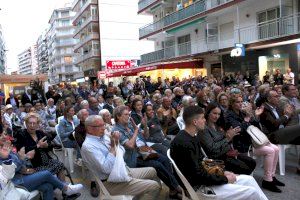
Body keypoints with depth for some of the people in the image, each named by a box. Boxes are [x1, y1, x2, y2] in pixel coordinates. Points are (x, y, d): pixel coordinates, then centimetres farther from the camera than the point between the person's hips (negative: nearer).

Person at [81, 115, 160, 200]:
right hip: (112, 182, -9)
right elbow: (107, 168, -28)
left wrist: (117, 142, -7)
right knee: (154, 186, -14)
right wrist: (113, 146, -21)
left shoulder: (103, 136, 6)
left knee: (152, 171, 16)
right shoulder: (88, 146, -19)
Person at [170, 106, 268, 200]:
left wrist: (222, 172, 3)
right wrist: (225, 179, -12)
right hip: (199, 186, -9)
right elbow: (198, 175, -24)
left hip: (204, 177, 9)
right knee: (252, 192, -7)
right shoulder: (184, 143, -25)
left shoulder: (192, 137, 6)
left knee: (249, 179, 10)